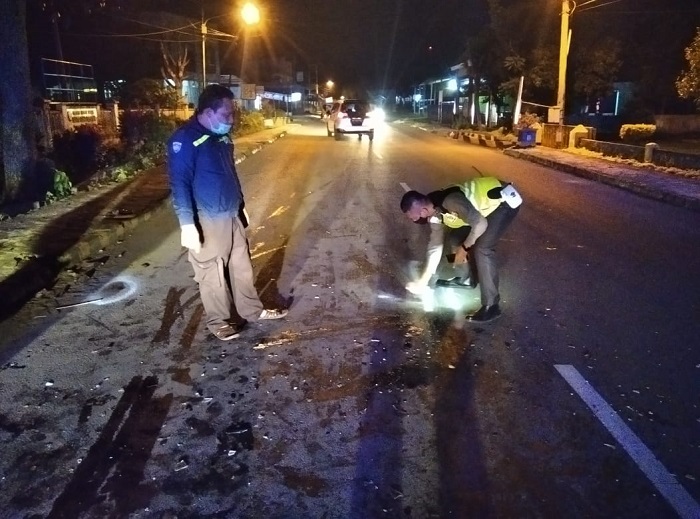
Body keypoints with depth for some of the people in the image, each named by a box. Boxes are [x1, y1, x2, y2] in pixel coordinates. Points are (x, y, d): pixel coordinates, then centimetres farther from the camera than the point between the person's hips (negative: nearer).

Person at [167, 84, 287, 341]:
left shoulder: (222, 136, 10)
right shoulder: (185, 139, -16)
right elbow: (179, 184, -19)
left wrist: (240, 206, 23)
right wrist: (187, 224, -24)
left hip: (232, 216, 8)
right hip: (208, 221, -8)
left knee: (242, 266, 17)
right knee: (213, 273, 5)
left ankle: (253, 310, 31)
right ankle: (218, 321, 21)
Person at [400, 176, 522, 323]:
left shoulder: (450, 201, -33)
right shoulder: (435, 213, -3)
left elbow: (480, 224, -32)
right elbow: (436, 245, 6)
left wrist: (464, 247, -15)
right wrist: (423, 280, 7)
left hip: (505, 200, -9)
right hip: (488, 203, 9)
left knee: (482, 248, -19)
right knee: (455, 237, 10)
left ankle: (490, 306, -12)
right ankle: (467, 278, 31)